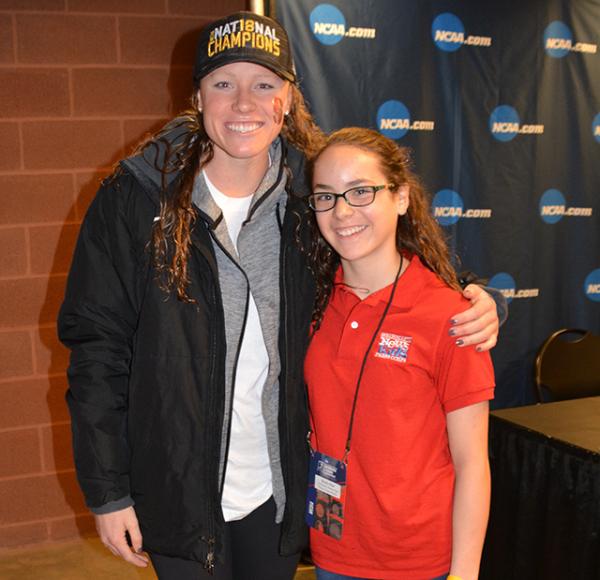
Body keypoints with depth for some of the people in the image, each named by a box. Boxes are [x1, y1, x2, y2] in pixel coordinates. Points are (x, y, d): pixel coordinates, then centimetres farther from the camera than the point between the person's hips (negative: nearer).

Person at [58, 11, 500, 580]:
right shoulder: (133, 199, -11)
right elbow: (96, 351, -8)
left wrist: (471, 310, -13)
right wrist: (107, 491, -8)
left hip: (281, 490, 3)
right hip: (178, 495, -2)